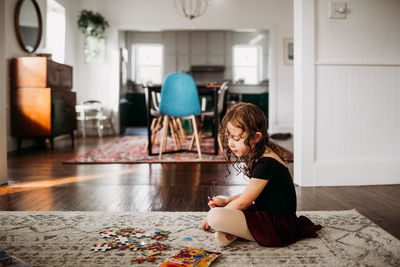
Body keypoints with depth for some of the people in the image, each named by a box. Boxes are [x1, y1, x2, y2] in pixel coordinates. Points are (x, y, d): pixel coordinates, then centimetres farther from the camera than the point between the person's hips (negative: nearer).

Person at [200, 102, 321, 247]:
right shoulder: (260, 157, 8)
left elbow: (242, 202, -17)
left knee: (215, 216, -29)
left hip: (276, 226, -11)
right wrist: (225, 201, 6)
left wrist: (211, 218, -6)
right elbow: (250, 194, 19)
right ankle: (232, 231, -1)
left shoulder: (266, 164, -23)